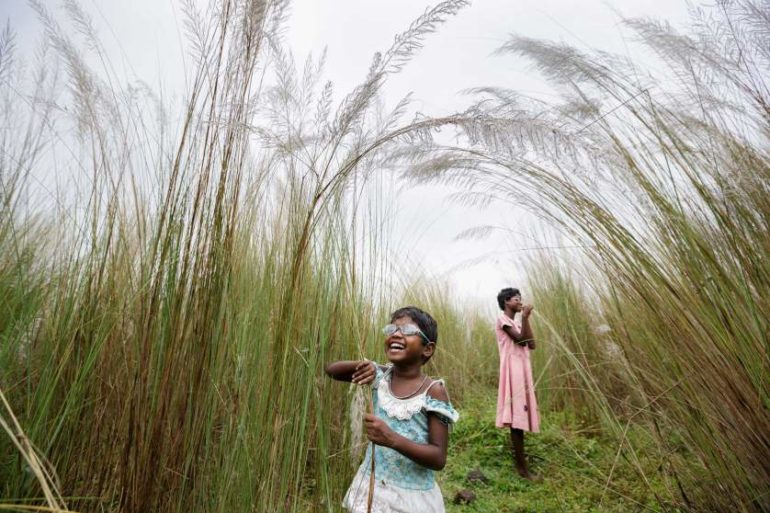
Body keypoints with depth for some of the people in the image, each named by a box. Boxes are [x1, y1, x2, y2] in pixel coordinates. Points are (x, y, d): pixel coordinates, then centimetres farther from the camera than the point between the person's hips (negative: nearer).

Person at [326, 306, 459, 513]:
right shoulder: (381, 376, -6)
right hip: (372, 487, 3)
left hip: (412, 496, -3)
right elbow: (331, 369, 1)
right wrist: (361, 365, -20)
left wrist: (393, 439, -33)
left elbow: (439, 459, -19)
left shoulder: (433, 391, -18)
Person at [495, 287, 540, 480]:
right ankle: (522, 467, -6)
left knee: (520, 415, 13)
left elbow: (531, 344, 7)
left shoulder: (516, 323, 20)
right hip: (513, 370, -9)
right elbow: (521, 340, -16)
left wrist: (526, 319, 5)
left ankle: (520, 460, 23)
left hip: (522, 370, 9)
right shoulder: (502, 320, -6)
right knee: (517, 416, -9)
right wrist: (525, 318, -15)